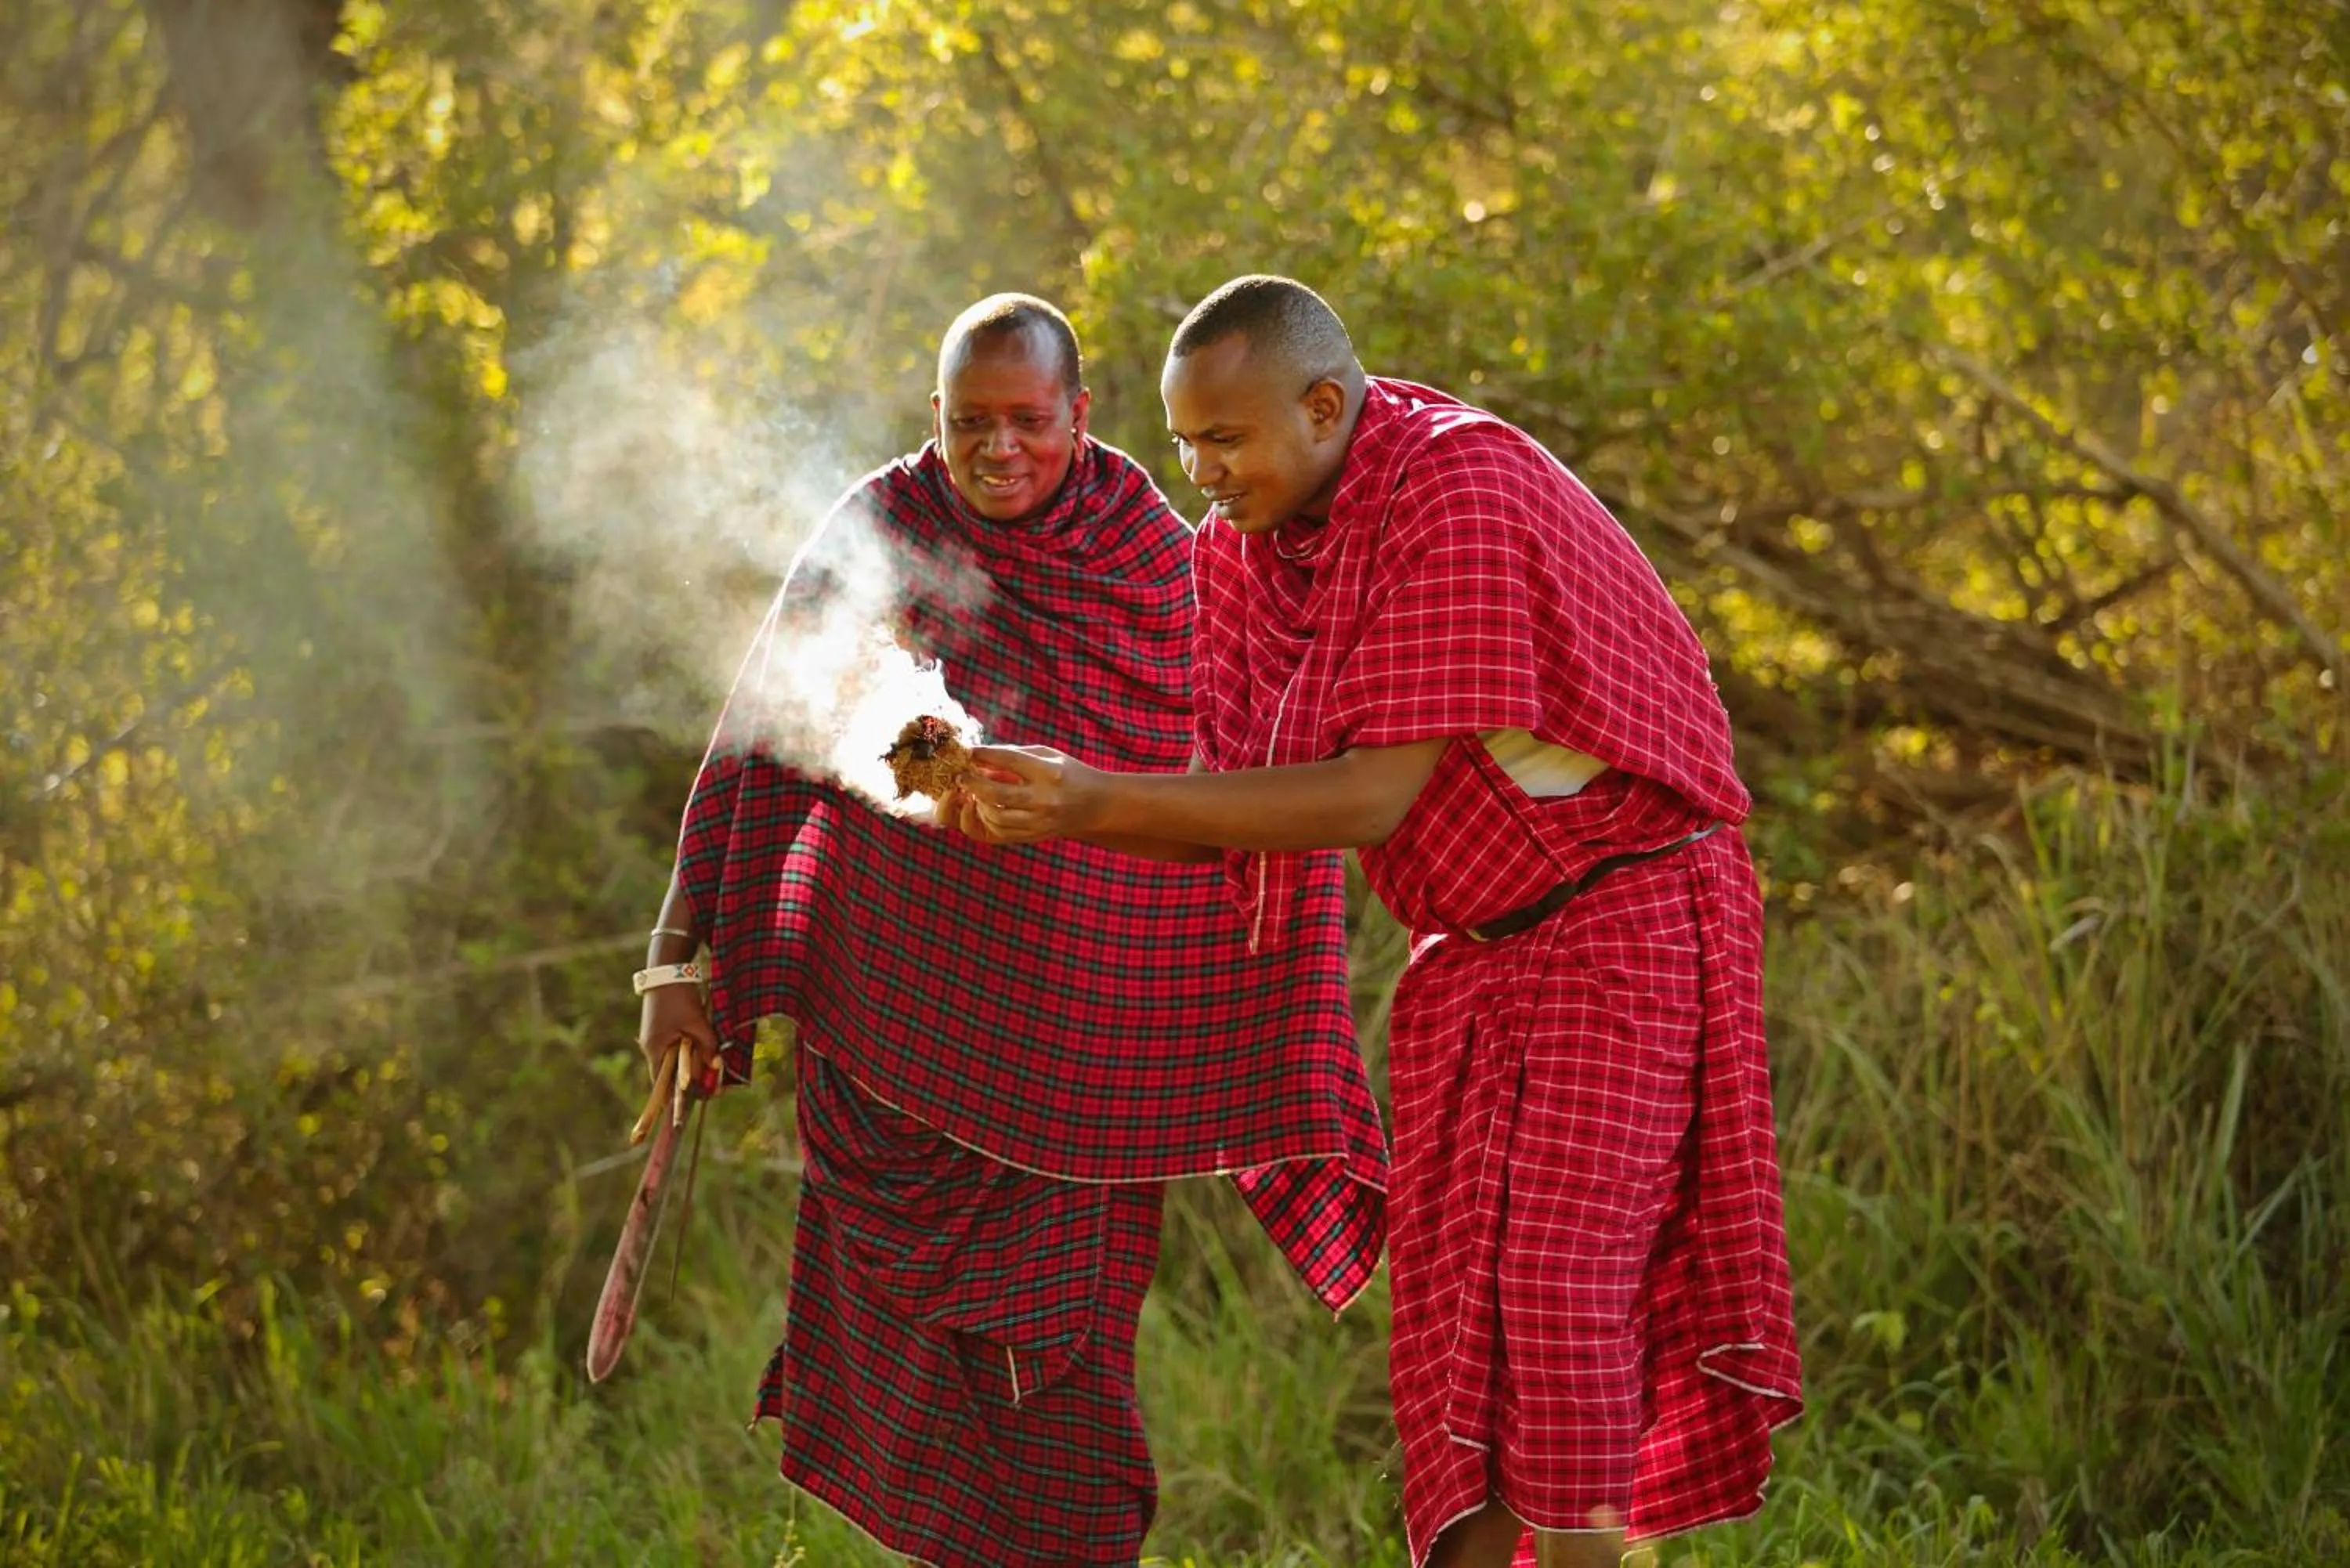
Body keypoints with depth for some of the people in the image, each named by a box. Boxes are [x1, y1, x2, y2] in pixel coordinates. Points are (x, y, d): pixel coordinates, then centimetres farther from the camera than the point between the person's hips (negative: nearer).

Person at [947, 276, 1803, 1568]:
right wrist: (1030, 806, -20)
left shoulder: (1461, 494, -24)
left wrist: (1099, 800, -31)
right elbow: (1214, 805, -1)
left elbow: (1374, 798, -27)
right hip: (1471, 949, 8)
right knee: (1451, 1297, 2)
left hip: (1618, 917, -7)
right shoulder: (1249, 543, 1)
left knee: (1553, 1280, -15)